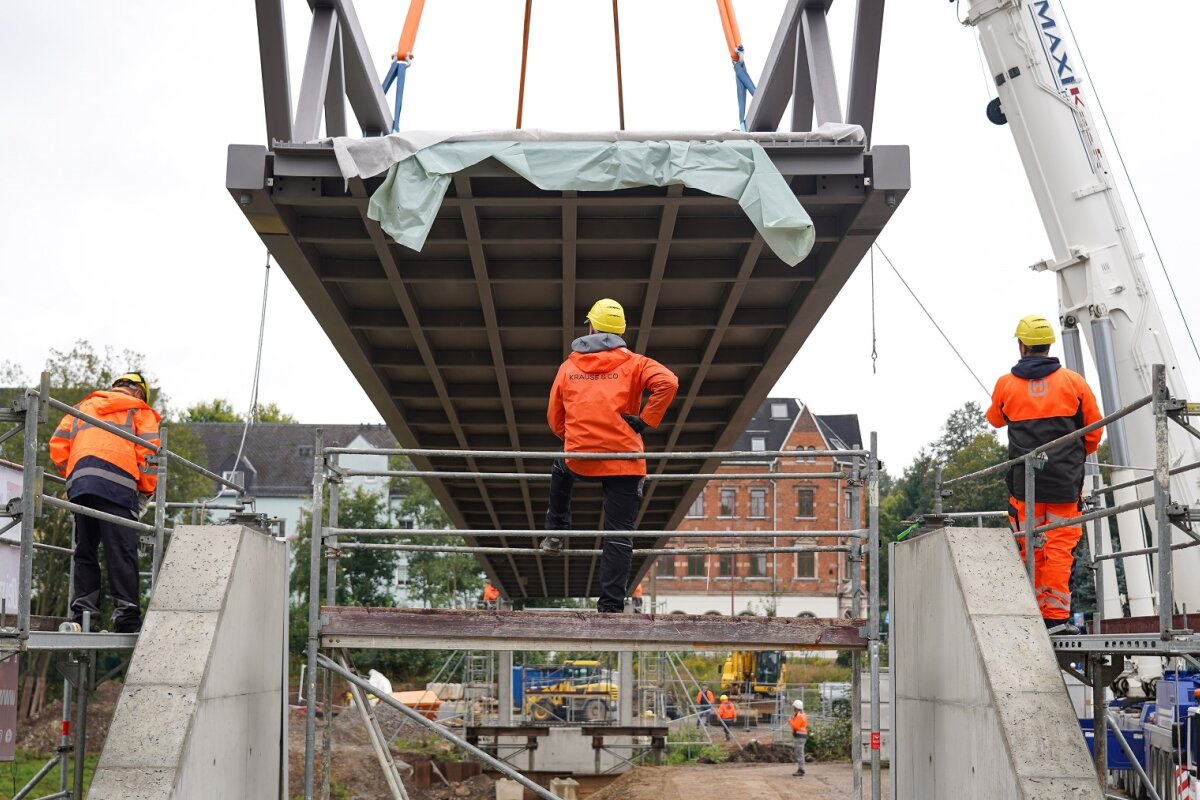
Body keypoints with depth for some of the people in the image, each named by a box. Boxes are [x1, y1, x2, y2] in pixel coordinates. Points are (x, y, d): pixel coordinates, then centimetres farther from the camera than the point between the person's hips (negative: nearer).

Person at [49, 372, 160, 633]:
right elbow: (148, 452, 6)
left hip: (79, 483, 4)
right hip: (117, 483, -4)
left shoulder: (83, 406, 31)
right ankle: (127, 617, -15)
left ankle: (82, 614, 2)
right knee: (121, 552, -8)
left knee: (84, 551, 9)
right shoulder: (140, 410, 19)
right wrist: (146, 491, 13)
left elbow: (58, 443, 19)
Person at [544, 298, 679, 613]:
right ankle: (611, 605, -1)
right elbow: (668, 382, -15)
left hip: (578, 459, 2)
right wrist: (645, 421, -7)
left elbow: (554, 419, 14)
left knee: (560, 471, 39)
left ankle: (556, 532, 33)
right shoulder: (632, 363, 3)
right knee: (618, 534, 2)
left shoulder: (568, 367, 10)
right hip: (624, 461, -2)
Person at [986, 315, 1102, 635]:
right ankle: (1056, 617, -5)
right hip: (1065, 479, -1)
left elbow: (995, 419, 22)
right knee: (1060, 546, 0)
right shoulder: (1073, 381, 1)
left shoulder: (1006, 384, 2)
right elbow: (1094, 429, 8)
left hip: (1024, 481, 1)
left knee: (1030, 549, 8)